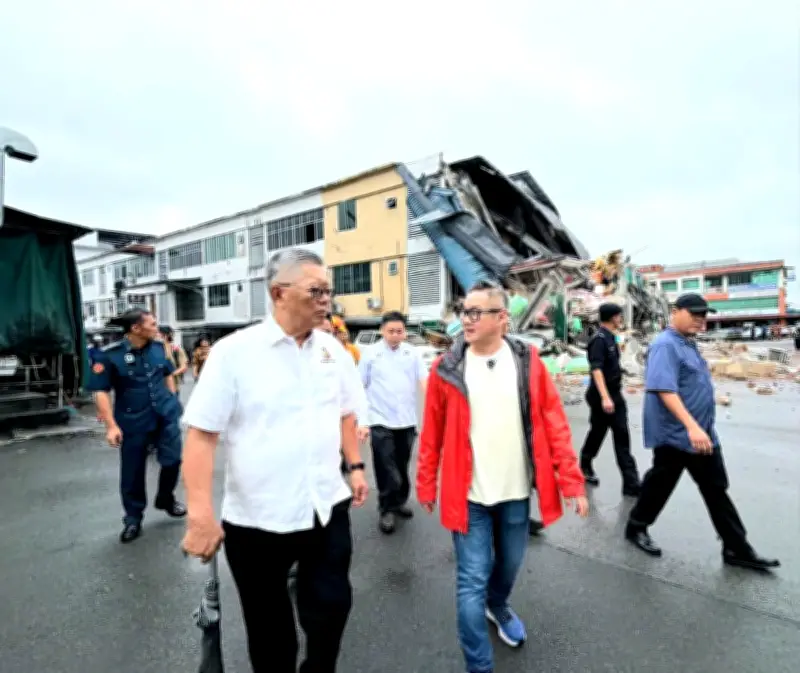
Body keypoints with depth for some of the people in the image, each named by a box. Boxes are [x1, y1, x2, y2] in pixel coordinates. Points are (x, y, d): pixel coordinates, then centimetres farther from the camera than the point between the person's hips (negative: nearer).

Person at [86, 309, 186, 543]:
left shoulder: (158, 347, 0)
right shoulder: (109, 355, -14)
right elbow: (101, 391, -14)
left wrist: (172, 402, 14)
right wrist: (111, 426, -17)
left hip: (165, 415, 3)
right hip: (134, 421, -3)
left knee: (173, 459, 5)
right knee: (132, 471, 8)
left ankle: (166, 498, 32)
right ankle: (133, 518, 28)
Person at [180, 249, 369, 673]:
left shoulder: (332, 349, 0)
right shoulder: (233, 351, -14)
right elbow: (201, 434, -14)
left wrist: (355, 466, 9)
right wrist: (200, 516, -18)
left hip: (327, 509, 4)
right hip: (257, 519, -3)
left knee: (332, 606, 16)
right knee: (268, 624, 19)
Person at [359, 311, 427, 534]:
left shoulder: (412, 352, 1)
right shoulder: (370, 354, -5)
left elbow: (424, 381, -2)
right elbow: (360, 388, -2)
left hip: (407, 421, 3)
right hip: (380, 421, -3)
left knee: (402, 466, 17)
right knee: (386, 468, 1)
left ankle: (400, 501, 37)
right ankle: (387, 509, 19)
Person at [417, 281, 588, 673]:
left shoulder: (527, 361, -5)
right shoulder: (447, 368, -9)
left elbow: (554, 424, -4)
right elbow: (432, 433, -2)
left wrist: (571, 481, -6)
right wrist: (426, 485, 3)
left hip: (516, 492, 3)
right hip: (469, 494, -2)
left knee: (509, 565, 24)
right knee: (472, 581, 5)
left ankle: (498, 608, 57)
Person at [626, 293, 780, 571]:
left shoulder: (689, 343, 12)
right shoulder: (666, 345, -19)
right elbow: (665, 389, -30)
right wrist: (692, 426, -36)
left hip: (703, 433, 9)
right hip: (674, 435, -9)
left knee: (716, 490, 15)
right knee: (660, 485, 6)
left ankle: (737, 549, 27)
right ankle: (636, 527, 27)